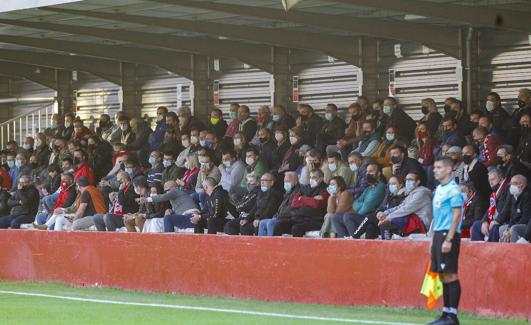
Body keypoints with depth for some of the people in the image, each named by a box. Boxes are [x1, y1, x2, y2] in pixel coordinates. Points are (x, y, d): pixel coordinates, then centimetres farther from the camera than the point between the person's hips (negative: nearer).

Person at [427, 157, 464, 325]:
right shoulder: (439, 189, 17)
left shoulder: (453, 190, -10)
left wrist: (448, 240, -19)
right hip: (438, 235, 9)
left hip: (448, 235, -9)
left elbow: (456, 215, -15)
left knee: (450, 275, -8)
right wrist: (433, 239, 18)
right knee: (443, 276, 9)